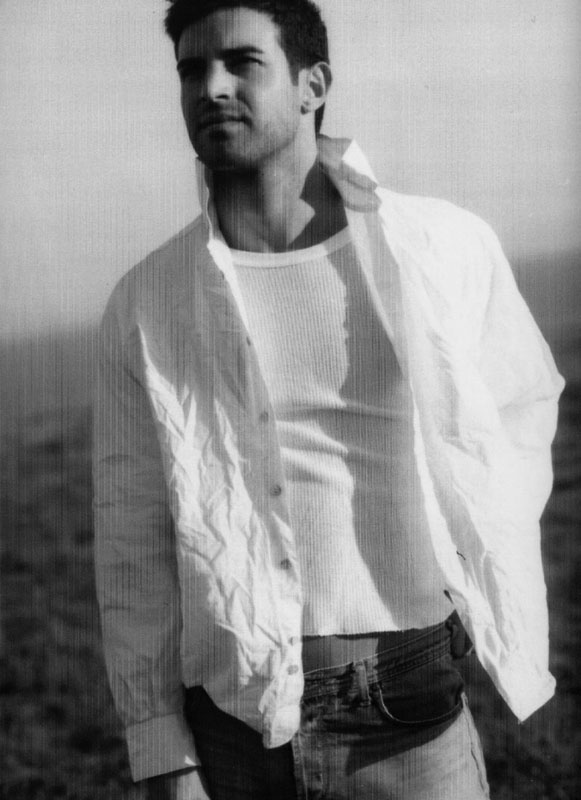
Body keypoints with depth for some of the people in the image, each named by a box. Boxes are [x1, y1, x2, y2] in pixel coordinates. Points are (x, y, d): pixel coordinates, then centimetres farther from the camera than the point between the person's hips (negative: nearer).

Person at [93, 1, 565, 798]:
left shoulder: (446, 249, -3)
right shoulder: (144, 302, -1)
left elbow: (522, 404, 16)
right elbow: (132, 543, 1)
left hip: (411, 719, 0)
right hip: (231, 724, 1)